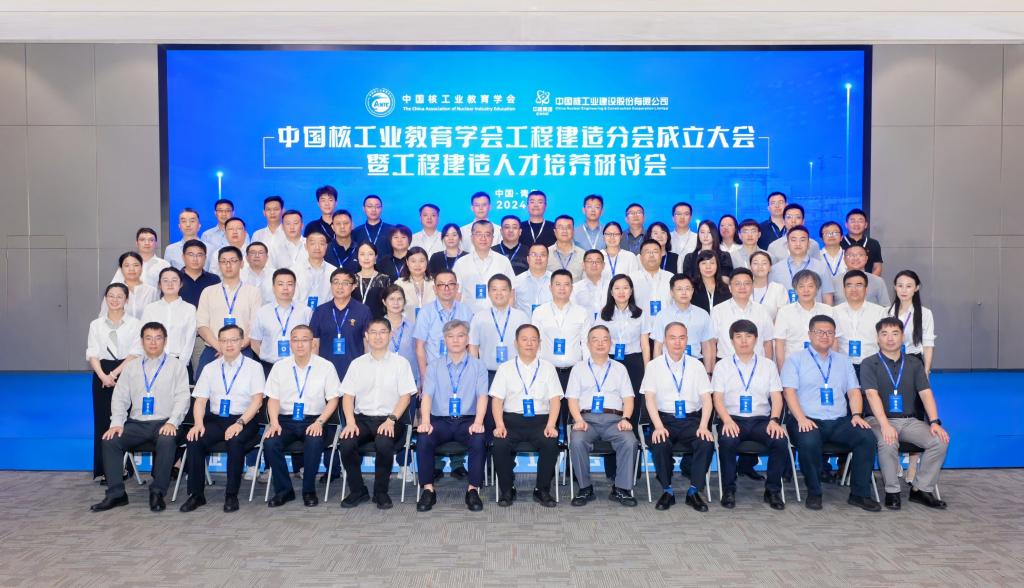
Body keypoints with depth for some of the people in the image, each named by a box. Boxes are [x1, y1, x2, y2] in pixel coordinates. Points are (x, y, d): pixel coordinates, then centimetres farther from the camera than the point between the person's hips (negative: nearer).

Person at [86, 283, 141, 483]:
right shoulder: (96, 325, 13)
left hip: (127, 374, -2)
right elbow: (92, 354, 3)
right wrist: (103, 375, -13)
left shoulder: (134, 324, 4)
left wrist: (115, 373, -14)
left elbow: (136, 353, -4)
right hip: (102, 375, 2)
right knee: (103, 422, 1)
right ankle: (106, 471, 5)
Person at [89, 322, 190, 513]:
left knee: (167, 441, -35)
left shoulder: (176, 366, 8)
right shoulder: (131, 367, 17)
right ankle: (116, 494, -13)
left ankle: (157, 493, -21)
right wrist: (117, 422, -5)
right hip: (136, 423, 3)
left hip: (164, 423, -3)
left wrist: (172, 422, -17)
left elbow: (182, 398, -1)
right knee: (109, 440, -23)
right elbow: (119, 397, 12)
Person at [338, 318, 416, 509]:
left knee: (384, 444, -33)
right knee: (346, 444, -26)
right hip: (362, 418, 3)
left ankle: (381, 492, -8)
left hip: (389, 419, -2)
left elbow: (405, 396, 0)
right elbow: (348, 395, 8)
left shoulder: (400, 363, 6)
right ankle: (357, 491, -3)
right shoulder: (357, 363, 13)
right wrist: (350, 422, -9)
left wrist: (391, 420, -15)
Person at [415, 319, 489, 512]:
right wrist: (425, 421, -18)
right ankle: (428, 490, -16)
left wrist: (478, 422, -19)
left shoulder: (478, 366, 11)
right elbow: (427, 396, 1)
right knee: (423, 439, -29)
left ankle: (473, 490, -18)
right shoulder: (434, 367, 14)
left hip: (468, 420, -1)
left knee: (479, 439, -32)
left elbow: (482, 396, -1)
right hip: (440, 420, 1)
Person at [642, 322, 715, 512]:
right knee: (660, 444, -32)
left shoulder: (696, 365, 9)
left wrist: (703, 426, -14)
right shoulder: (654, 366, 5)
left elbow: (706, 399, 3)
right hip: (665, 419, -1)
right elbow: (650, 398, -3)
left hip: (692, 419, 1)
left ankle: (694, 491, -8)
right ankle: (667, 491, -8)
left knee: (707, 443, -28)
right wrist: (658, 426, -18)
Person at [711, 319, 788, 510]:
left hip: (761, 419, 2)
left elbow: (776, 398, 7)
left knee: (780, 441, -28)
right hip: (732, 419, -1)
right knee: (727, 441, -34)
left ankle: (773, 490, -8)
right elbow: (718, 399, 2)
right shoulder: (722, 366, 11)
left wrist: (774, 420, -12)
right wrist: (727, 421, -17)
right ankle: (728, 490, -14)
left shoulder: (768, 365, 15)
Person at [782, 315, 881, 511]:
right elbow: (789, 391, -4)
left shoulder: (843, 361, 22)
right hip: (808, 421, -4)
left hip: (839, 422, 4)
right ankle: (814, 493, -14)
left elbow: (854, 391, 15)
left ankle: (860, 493, -12)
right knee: (809, 441, -36)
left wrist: (857, 415, -5)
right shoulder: (795, 360, 8)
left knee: (867, 436, -24)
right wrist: (801, 418, -18)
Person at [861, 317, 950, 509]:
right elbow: (872, 394, -14)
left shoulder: (914, 364, 13)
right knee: (888, 443, -34)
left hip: (908, 420, 4)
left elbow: (926, 393, 4)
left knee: (940, 441, -19)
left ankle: (921, 489, -5)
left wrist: (934, 422, -12)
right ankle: (892, 492, -13)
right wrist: (885, 424, -28)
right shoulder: (869, 364, 0)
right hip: (879, 420, -4)